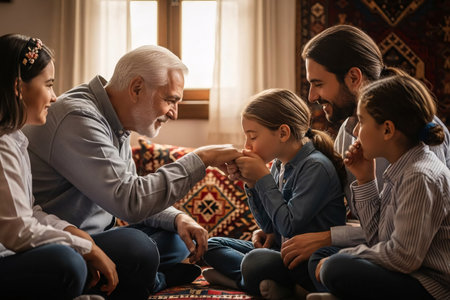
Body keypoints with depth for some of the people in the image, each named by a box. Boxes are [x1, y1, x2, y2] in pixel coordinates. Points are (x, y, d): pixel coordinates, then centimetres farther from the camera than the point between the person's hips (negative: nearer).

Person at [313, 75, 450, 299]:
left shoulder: (420, 177, -20)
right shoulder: (402, 170, 8)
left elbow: (403, 257, -23)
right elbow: (378, 238, 8)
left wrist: (344, 257, -12)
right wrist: (364, 180, 3)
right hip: (409, 276, 9)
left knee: (337, 270, -26)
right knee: (322, 256, 7)